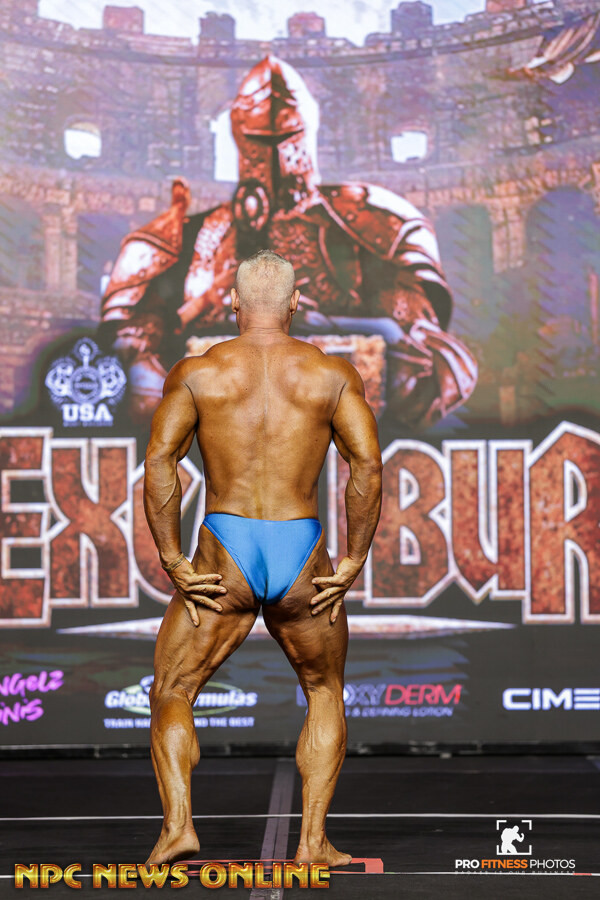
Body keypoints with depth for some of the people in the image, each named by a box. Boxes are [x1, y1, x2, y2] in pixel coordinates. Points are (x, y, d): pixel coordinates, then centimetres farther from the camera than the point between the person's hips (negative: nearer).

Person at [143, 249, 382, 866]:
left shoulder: (197, 371, 4)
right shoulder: (333, 373, 5)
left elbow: (159, 463, -6)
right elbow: (368, 467, -6)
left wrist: (172, 562, -4)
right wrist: (352, 564, -1)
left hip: (223, 557, -1)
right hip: (302, 557, 1)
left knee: (171, 696, 14)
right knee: (325, 693, 23)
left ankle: (177, 822, -8)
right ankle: (313, 840, 13)